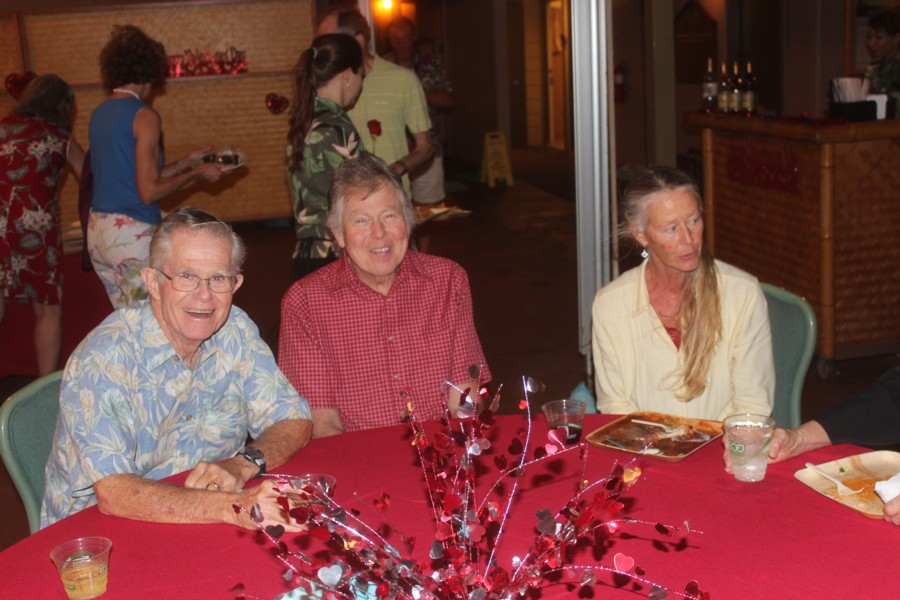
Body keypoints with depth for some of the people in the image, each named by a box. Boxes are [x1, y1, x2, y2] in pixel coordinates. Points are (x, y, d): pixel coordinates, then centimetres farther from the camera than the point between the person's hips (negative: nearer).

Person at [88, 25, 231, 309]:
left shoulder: (99, 114, 11)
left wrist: (186, 162, 22)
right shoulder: (144, 116, -12)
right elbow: (149, 191, -16)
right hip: (131, 233, -8)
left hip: (97, 230, 8)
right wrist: (197, 173, -3)